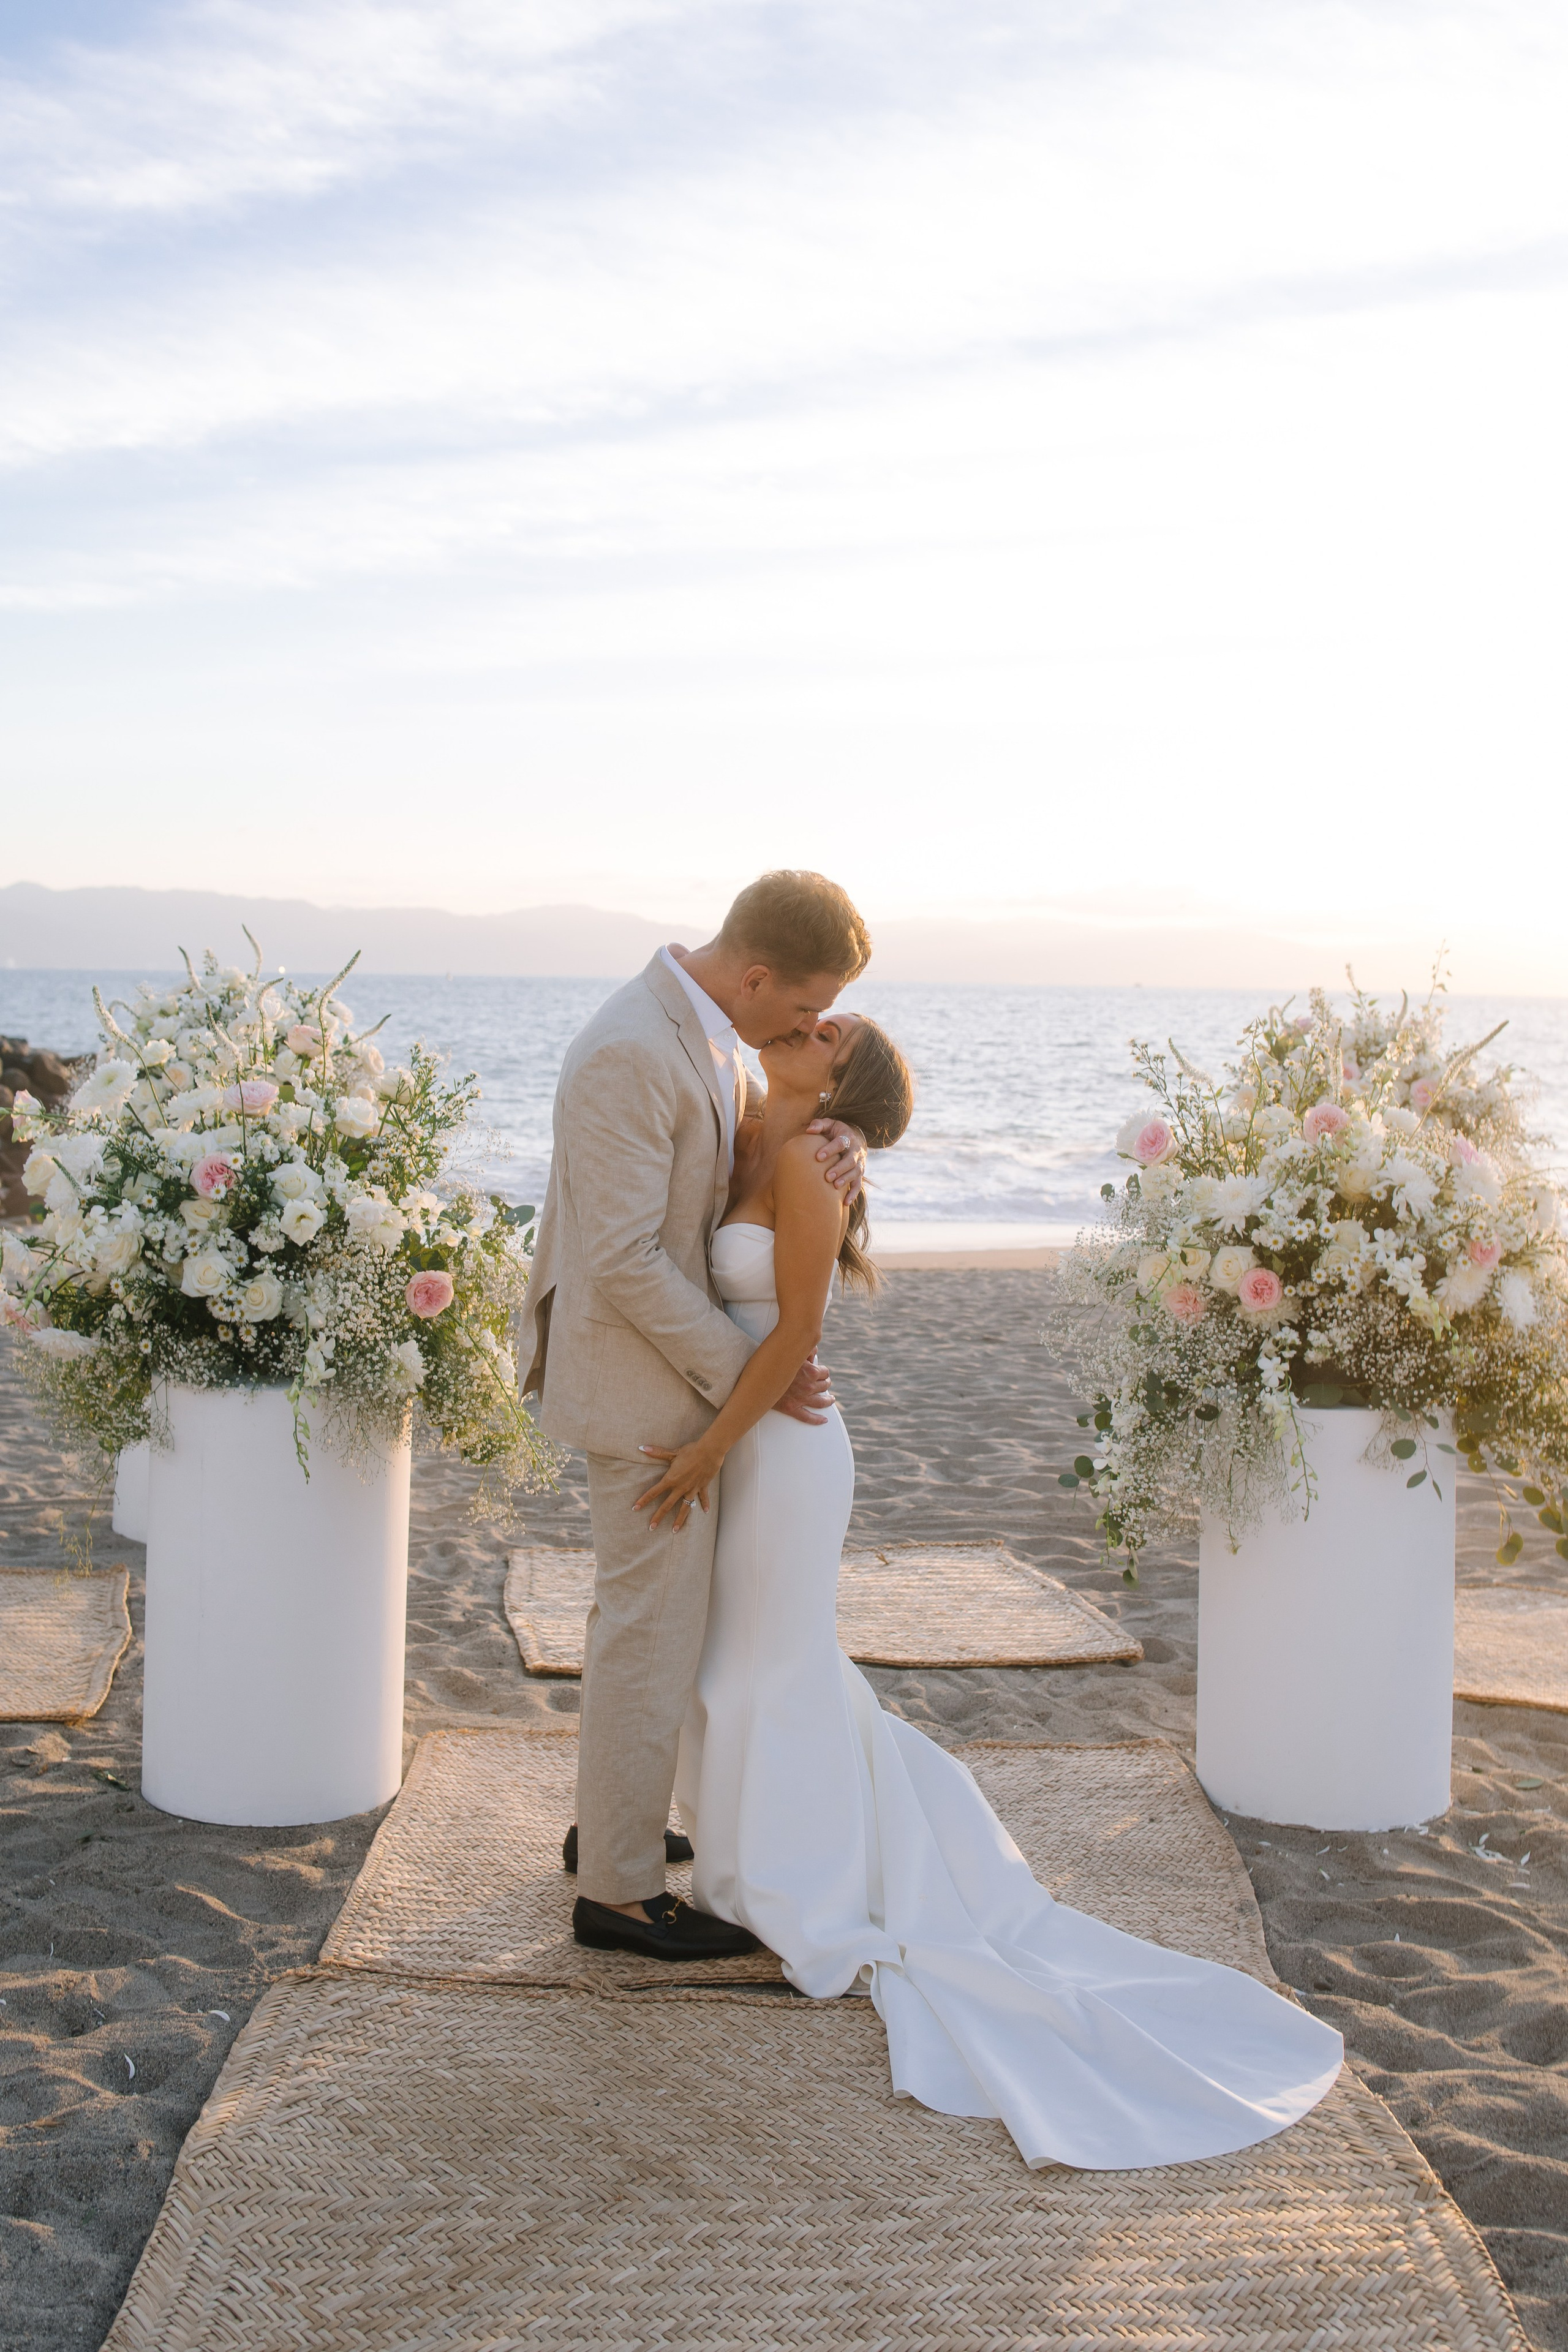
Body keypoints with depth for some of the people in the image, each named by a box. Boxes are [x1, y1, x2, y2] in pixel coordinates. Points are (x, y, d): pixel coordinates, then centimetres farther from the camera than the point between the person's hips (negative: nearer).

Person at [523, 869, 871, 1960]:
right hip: (647, 1381, -10)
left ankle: (614, 1820, 39)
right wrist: (746, 1370, -18)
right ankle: (620, 1891, 15)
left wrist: (840, 1142, -12)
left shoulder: (704, 1034, 5)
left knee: (649, 1607, 23)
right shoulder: (629, 1055, -26)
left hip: (677, 1361, 10)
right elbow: (627, 1260, -27)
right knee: (653, 1631, 1)